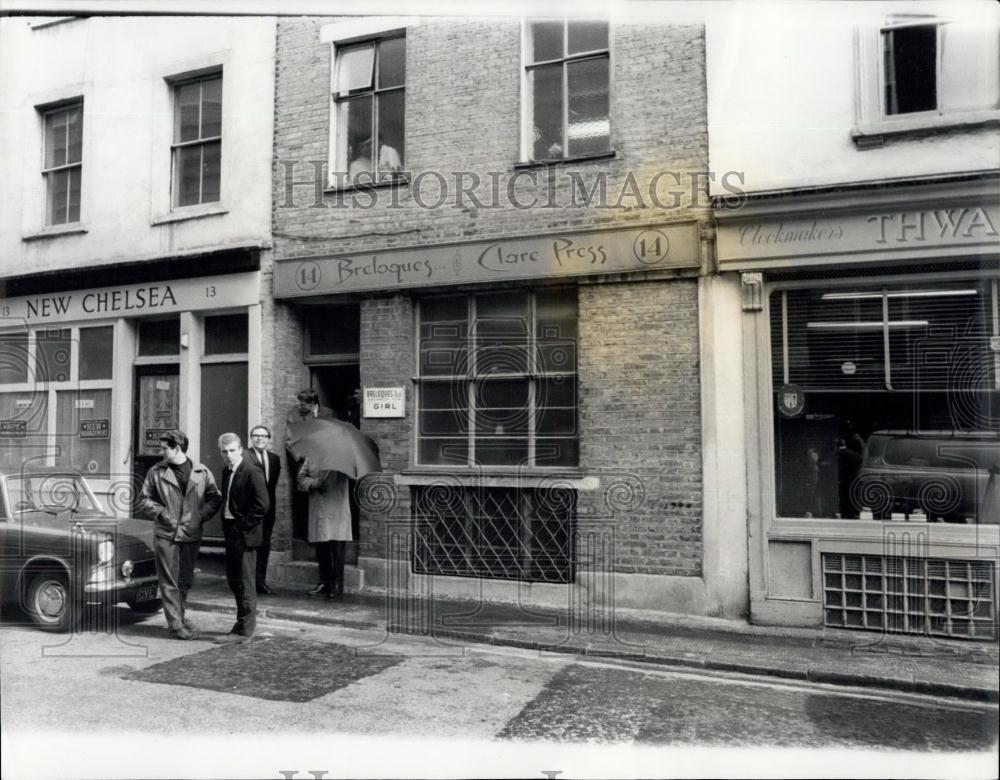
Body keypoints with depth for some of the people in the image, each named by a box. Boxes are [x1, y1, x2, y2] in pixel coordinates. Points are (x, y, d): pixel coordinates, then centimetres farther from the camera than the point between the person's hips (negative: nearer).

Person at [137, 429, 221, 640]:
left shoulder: (202, 472, 1)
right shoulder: (156, 472, 1)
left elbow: (215, 498, 7)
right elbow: (144, 499, 7)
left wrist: (201, 515, -6)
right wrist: (161, 512, -8)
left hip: (191, 535, 2)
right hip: (165, 535, -1)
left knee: (185, 581, 14)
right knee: (169, 582, 0)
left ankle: (179, 617, 31)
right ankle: (176, 624, 6)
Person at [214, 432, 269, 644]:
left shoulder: (252, 472, -16)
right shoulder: (227, 471, 11)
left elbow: (262, 506, -19)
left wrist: (241, 525, -15)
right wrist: (227, 526, 8)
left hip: (244, 535, -9)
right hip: (231, 533, 9)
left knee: (245, 583, 0)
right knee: (233, 579, 17)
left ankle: (244, 630, 9)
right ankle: (245, 621, 31)